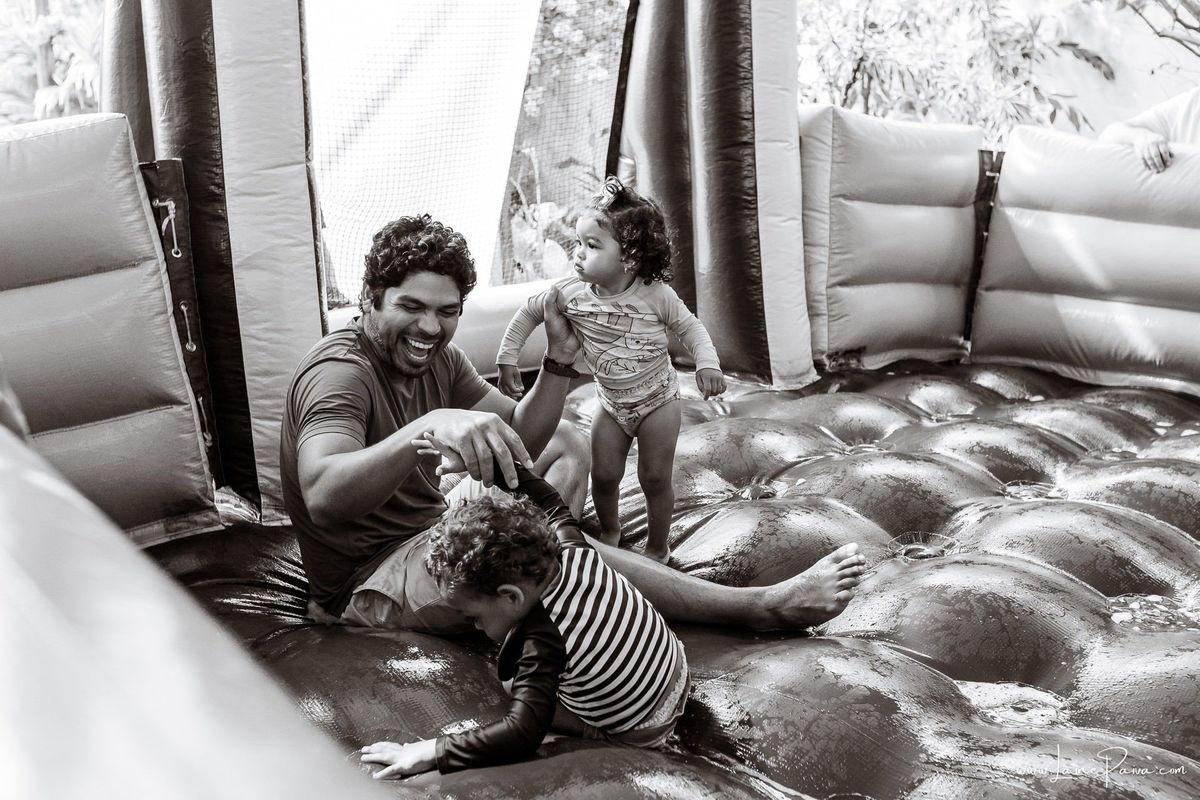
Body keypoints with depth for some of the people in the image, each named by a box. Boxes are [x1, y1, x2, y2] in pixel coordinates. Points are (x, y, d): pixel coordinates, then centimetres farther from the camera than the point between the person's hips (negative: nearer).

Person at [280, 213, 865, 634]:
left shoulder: (437, 358, 3)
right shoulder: (339, 372, -24)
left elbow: (521, 437, -2)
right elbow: (323, 497, -43)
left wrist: (559, 361, -19)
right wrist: (428, 428, -58)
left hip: (428, 535, 10)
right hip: (367, 583, -10)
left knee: (563, 444, 16)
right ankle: (759, 609, -27)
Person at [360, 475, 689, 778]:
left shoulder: (546, 635, -37)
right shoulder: (574, 551, -18)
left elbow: (521, 733, -43)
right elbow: (551, 506, 5)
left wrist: (431, 752, -40)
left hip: (638, 736, -7)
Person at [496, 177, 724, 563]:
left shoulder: (656, 295, -22)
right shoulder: (569, 293, -17)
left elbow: (690, 327, -8)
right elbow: (529, 312, -1)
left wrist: (707, 363, -23)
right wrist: (507, 358, -1)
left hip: (656, 400, -3)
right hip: (611, 403, 3)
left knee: (655, 479, 4)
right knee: (603, 476, 6)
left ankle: (657, 549, 25)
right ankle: (609, 531, 37)